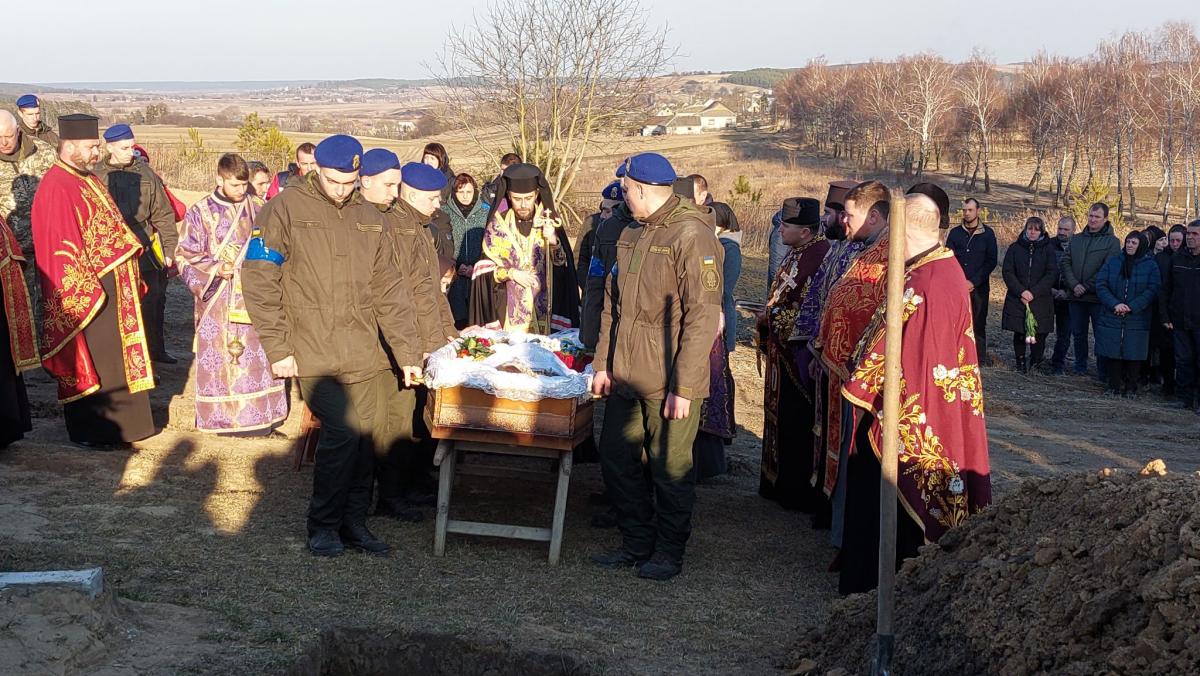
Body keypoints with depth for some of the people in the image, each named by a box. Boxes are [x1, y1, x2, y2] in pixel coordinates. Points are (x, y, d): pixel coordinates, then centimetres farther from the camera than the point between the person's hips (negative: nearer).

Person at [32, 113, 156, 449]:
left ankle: (115, 422, 26)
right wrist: (86, 291, -22)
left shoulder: (89, 180, 13)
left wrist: (128, 276, 16)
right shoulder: (57, 188, -18)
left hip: (111, 286, 10)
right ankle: (88, 431, 9)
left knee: (115, 357, 15)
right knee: (90, 360, -1)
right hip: (84, 291, -10)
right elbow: (61, 248, -21)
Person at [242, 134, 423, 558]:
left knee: (366, 435, 5)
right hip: (315, 354, -5)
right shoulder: (286, 210, -3)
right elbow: (259, 282, -6)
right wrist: (277, 349, -10)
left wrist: (408, 353, 10)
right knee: (342, 431, -13)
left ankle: (354, 522, 21)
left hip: (365, 355, 5)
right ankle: (323, 525, 5)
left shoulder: (369, 219, 13)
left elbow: (389, 291, 15)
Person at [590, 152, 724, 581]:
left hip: (669, 383, -8)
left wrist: (683, 386, -20)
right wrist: (604, 364, 14)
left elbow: (704, 317, -18)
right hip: (627, 377, 8)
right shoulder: (631, 236, 13)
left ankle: (668, 552, 19)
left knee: (670, 469, 3)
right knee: (616, 459, 13)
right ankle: (637, 542, 28)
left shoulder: (691, 236, -14)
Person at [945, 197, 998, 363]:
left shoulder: (987, 233, 4)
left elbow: (991, 261, -1)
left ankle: (981, 356, 5)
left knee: (979, 323, 1)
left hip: (979, 287, -1)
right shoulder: (955, 233, 8)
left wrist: (974, 282, -9)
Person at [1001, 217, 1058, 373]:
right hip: (1017, 299, 1)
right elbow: (1007, 271, 0)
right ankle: (1020, 362, 17)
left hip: (1040, 300, -1)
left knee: (1039, 333, -5)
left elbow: (1052, 274, -3)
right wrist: (1021, 291, -12)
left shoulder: (1048, 250, 4)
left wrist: (1034, 292, -13)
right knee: (1019, 333, 2)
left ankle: (1034, 362, 15)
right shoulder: (1015, 248, 6)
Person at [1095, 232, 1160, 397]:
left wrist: (1132, 306, -18)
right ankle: (1114, 385, 13)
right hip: (1111, 318, 1)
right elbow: (1100, 285, -1)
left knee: (1133, 354, 2)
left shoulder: (1151, 265, 2)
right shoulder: (1113, 261, 5)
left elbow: (1152, 290, -7)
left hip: (1137, 320, -1)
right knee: (1113, 352, 2)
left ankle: (1131, 387, 14)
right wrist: (1114, 304, -16)